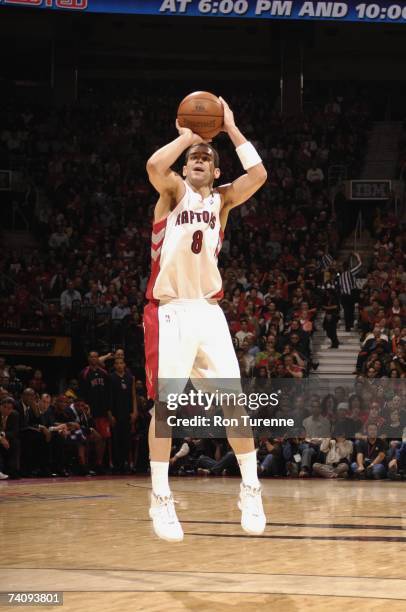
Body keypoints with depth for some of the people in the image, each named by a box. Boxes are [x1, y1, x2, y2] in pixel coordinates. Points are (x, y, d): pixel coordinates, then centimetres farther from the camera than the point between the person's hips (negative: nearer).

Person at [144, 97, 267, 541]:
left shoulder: (222, 199, 13)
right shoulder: (174, 190, 3)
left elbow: (258, 175, -6)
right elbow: (154, 166, -21)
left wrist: (230, 129, -3)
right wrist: (187, 136, -9)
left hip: (208, 310, 3)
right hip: (169, 311, -3)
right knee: (166, 404, -6)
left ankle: (250, 491, 8)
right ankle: (161, 499, 1)